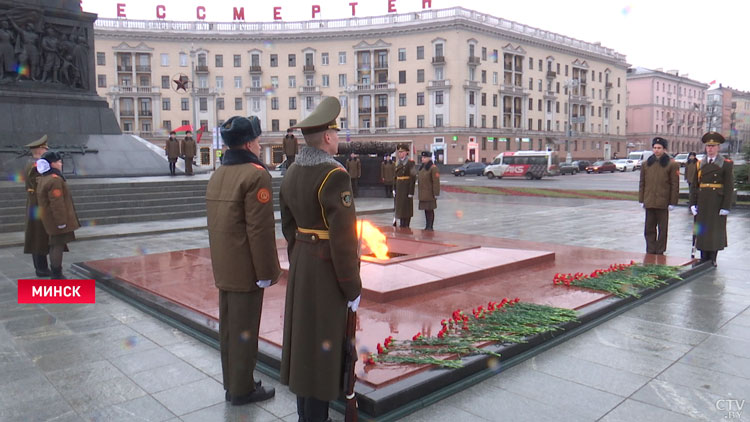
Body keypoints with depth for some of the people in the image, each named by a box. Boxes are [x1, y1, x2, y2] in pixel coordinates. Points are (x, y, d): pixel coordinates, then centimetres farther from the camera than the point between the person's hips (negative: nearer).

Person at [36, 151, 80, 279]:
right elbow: (57, 203, -24)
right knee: (58, 245, -6)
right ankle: (57, 276, -2)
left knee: (55, 245, 16)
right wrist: (62, 222, -21)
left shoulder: (44, 179, 13)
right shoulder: (55, 180, -20)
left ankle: (55, 274, 25)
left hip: (50, 219, 11)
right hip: (57, 219, -11)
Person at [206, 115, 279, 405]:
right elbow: (260, 229, -21)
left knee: (228, 327, 17)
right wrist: (266, 271, -15)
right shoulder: (256, 175, -17)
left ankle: (232, 384, 31)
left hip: (223, 267, 9)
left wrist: (221, 262, 18)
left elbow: (218, 223, 13)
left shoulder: (217, 175, 10)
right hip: (245, 269, -9)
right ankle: (242, 390, 18)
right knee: (244, 331, 4)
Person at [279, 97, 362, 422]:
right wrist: (352, 288, -14)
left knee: (303, 333, 17)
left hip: (301, 263, 9)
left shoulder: (292, 173, 5)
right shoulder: (334, 175, -21)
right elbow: (343, 238, -22)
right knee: (323, 340, 2)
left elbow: (288, 227, 12)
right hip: (328, 269, -8)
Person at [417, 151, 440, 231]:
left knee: (430, 210, -2)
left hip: (430, 193, -8)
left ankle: (430, 227, 4)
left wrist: (436, 193, -18)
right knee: (426, 210, 13)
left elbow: (436, 182, -15)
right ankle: (427, 226, 20)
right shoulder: (422, 167, 14)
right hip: (423, 194, 8)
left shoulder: (433, 168, -12)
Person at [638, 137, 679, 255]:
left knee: (662, 229, 7)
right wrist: (641, 200, 6)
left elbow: (675, 185, -3)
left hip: (663, 203, -3)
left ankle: (660, 252, 16)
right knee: (649, 228, 6)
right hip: (649, 202, 3)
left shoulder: (672, 164, -1)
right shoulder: (646, 164, 8)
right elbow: (642, 183, 11)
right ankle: (650, 252, 15)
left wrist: (672, 202, -7)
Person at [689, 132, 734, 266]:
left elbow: (729, 187, -4)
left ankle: (712, 259, 11)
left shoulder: (726, 164, 0)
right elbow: (694, 185, 9)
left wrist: (726, 207, -10)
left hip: (718, 203, -3)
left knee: (716, 230, 2)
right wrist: (693, 204, 1)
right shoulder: (699, 164, 9)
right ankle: (704, 258, 16)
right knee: (702, 230, 6)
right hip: (702, 202, 3)